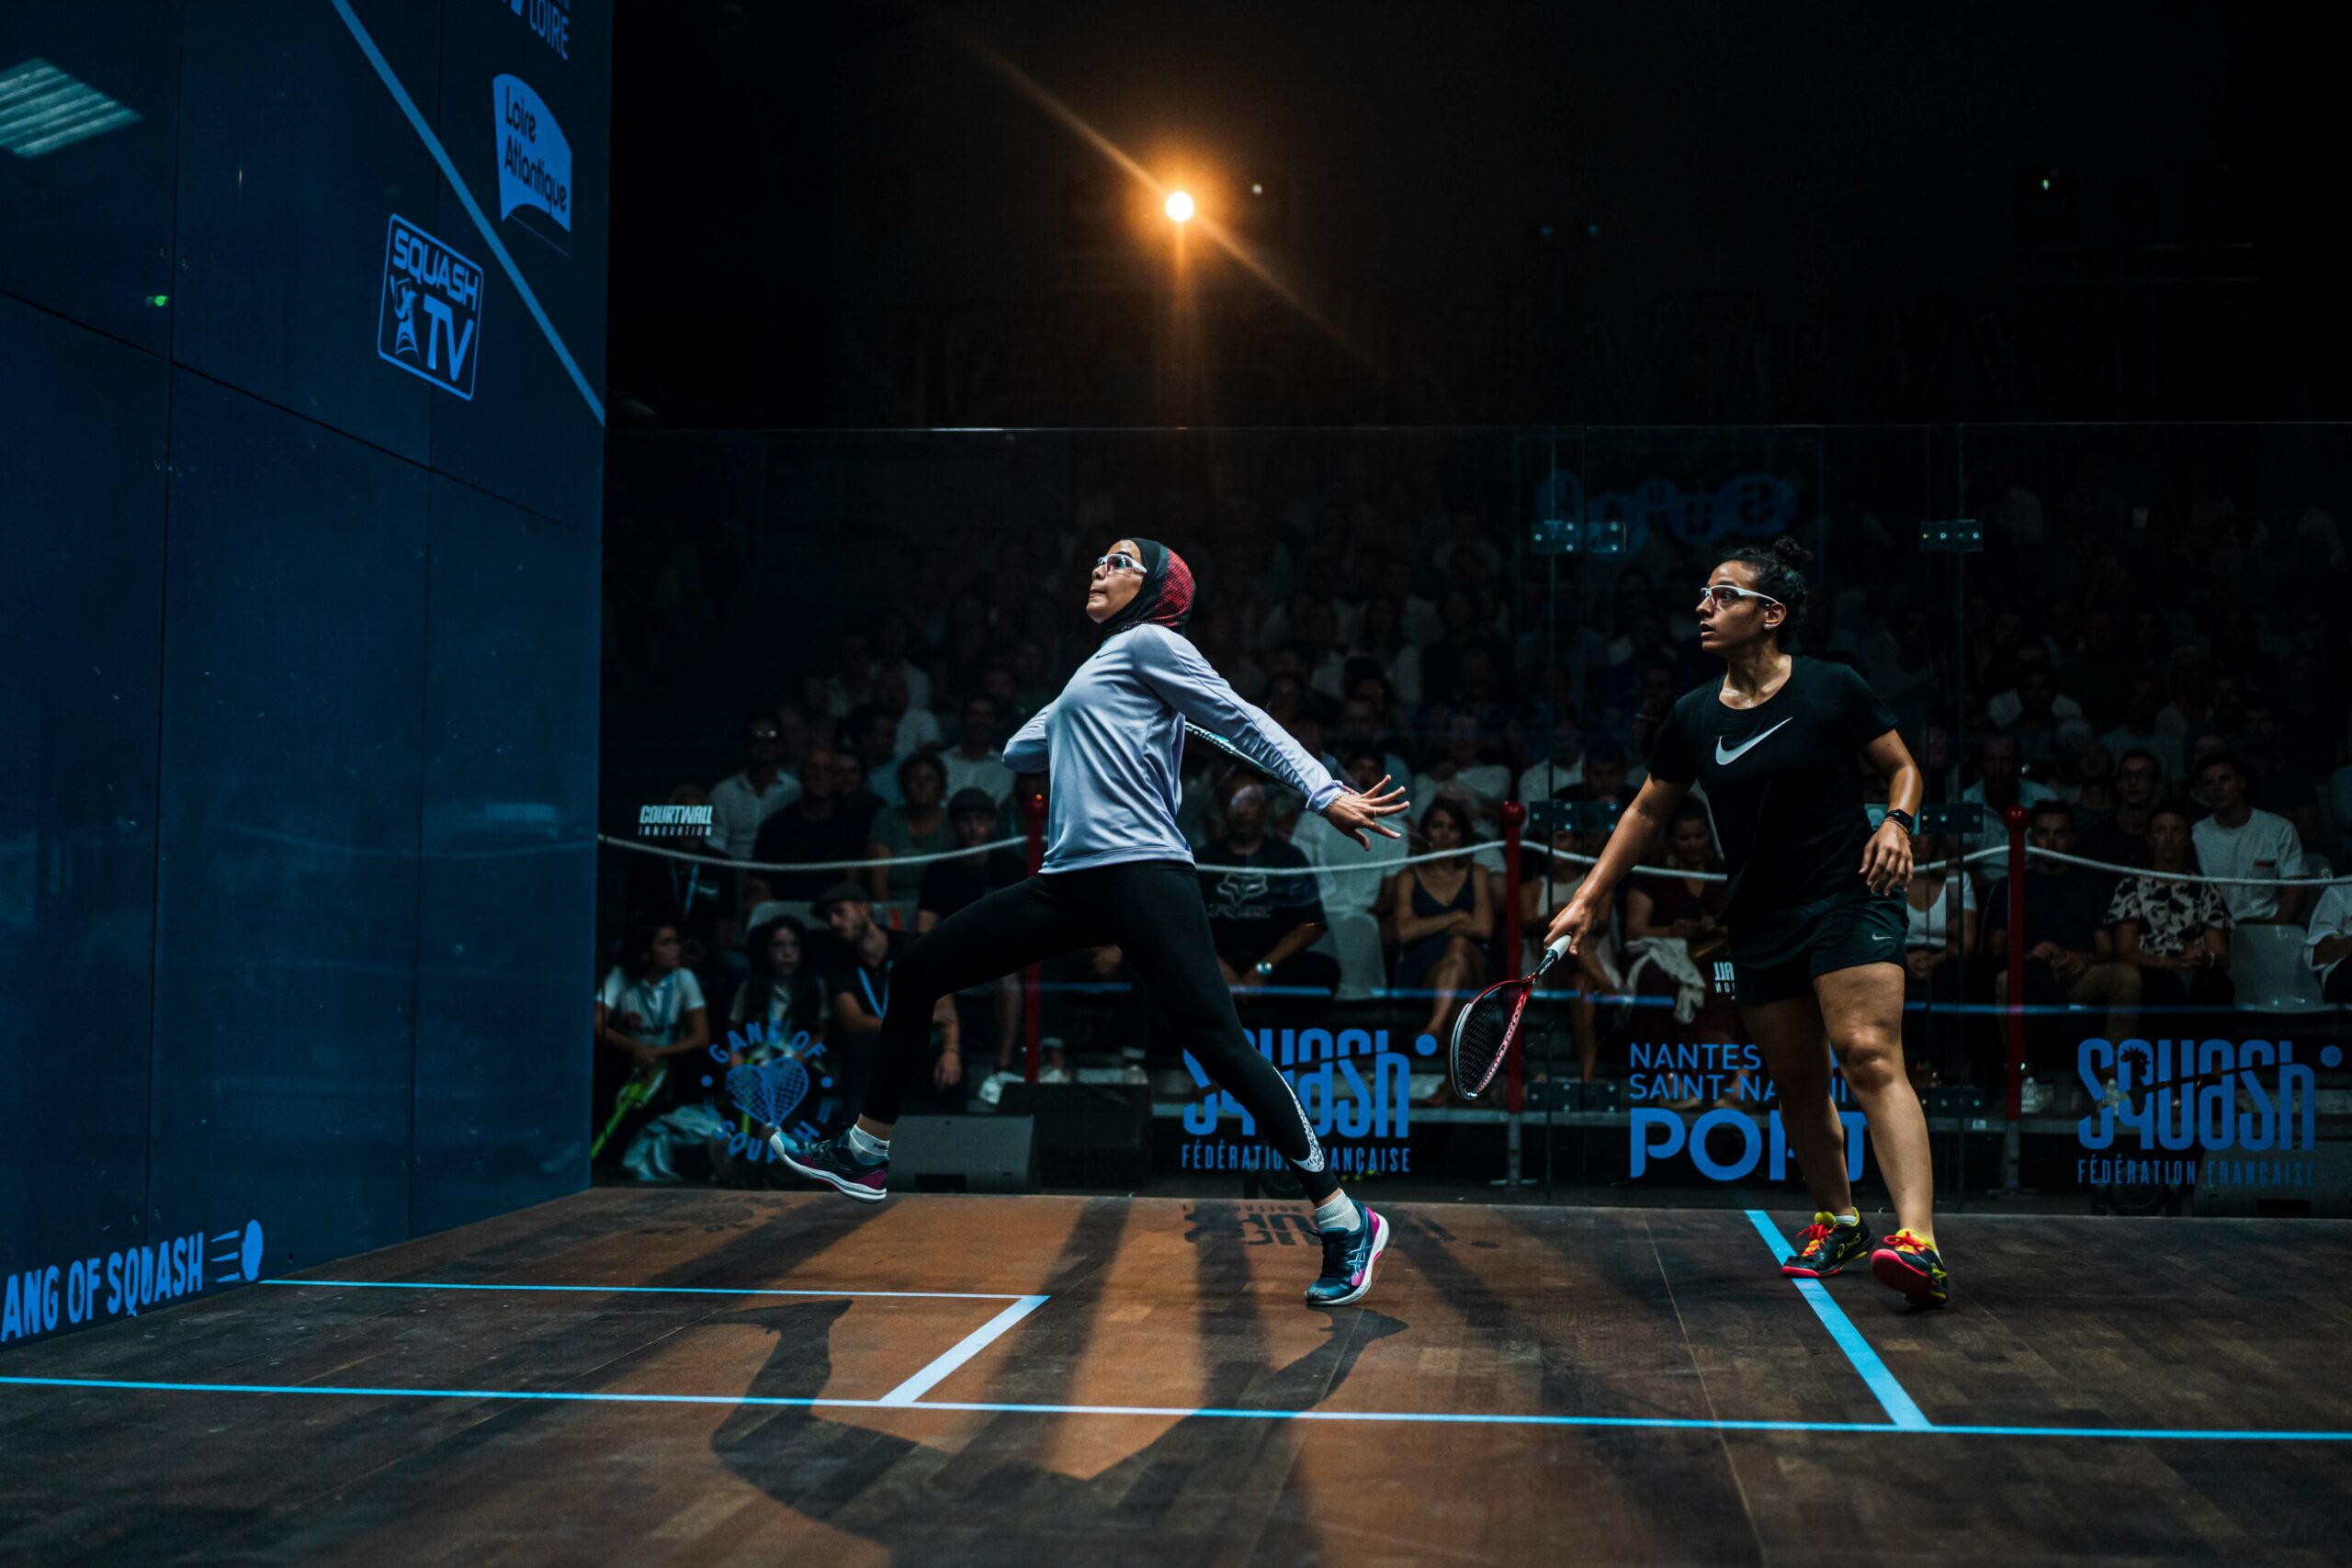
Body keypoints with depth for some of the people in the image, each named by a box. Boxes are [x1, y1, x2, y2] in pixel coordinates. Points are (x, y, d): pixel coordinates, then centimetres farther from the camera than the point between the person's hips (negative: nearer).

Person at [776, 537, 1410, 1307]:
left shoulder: (1149, 644, 3)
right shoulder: (1093, 672, 27)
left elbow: (1247, 723, -5)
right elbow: (1020, 750, 34)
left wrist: (1327, 794, -15)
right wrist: (1073, 724, 23)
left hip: (1141, 874, -9)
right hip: (1070, 881, 9)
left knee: (1221, 1044, -16)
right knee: (917, 972, 8)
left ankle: (1344, 1222, -11)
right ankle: (865, 1152, 20)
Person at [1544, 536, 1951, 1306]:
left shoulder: (1832, 689, -5)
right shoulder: (1694, 716, 6)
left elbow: (1903, 767, 7)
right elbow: (1647, 812, 16)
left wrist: (1897, 823, -14)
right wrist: (1587, 901, 13)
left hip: (1850, 898, -5)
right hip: (1759, 919, 5)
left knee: (1870, 1054, -21)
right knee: (1796, 1081, 9)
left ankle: (1918, 1242, -31)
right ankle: (1836, 1219, 31)